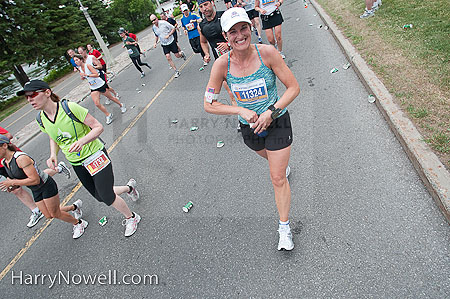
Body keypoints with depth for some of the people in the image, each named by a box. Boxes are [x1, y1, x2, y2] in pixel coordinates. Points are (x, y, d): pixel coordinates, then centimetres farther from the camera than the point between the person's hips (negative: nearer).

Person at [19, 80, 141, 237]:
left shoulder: (70, 108, -20)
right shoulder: (41, 119, -1)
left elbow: (98, 127, -17)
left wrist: (81, 141, -33)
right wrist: (53, 155, -4)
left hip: (95, 156, -6)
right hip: (77, 164, 7)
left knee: (107, 196, -7)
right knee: (100, 196, 12)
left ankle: (131, 218, 21)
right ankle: (129, 187, 40)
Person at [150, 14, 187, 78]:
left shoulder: (163, 23, -14)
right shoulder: (154, 28, 1)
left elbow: (173, 28, -9)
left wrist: (168, 35, -21)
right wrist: (155, 42, 6)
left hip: (171, 41, -3)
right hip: (164, 44, 4)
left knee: (177, 56, 3)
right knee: (168, 58, -10)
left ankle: (181, 53, 43)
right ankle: (176, 71, 0)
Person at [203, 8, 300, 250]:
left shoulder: (266, 52, -19)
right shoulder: (222, 64, -15)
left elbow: (293, 88, -13)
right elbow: (208, 104, -11)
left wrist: (271, 112, -24)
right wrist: (241, 110, -21)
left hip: (277, 122, -2)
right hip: (249, 127, 3)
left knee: (277, 178, -1)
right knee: (269, 157, 29)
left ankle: (284, 228, 20)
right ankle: (283, 166, 69)